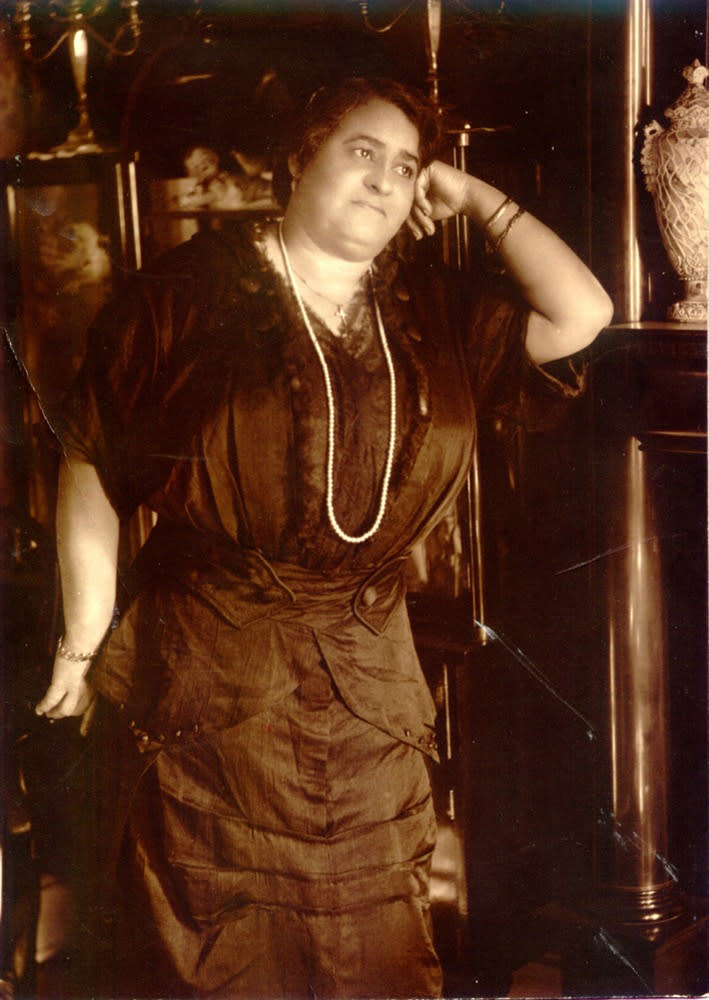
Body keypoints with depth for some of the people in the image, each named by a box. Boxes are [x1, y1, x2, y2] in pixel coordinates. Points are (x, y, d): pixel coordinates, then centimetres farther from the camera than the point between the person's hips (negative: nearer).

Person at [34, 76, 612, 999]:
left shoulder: (433, 316, 7)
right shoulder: (192, 292, -5)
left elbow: (580, 315, -3)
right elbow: (92, 469, -3)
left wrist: (473, 197, 1)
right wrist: (83, 646, -2)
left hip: (368, 690, 4)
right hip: (203, 683, -3)